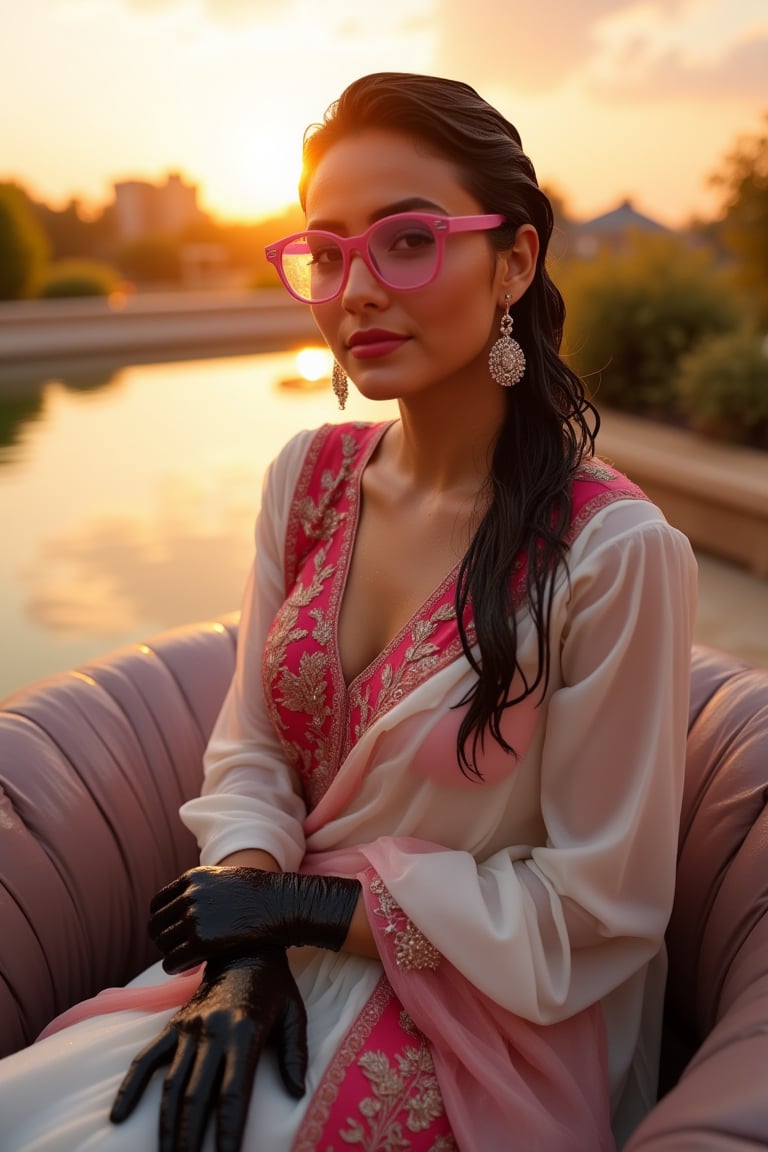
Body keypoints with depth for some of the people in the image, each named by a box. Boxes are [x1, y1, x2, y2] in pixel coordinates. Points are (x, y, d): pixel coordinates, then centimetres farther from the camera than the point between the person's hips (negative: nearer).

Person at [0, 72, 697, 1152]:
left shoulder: (615, 551, -20)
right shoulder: (306, 476, -2)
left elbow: (599, 903, -14)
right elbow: (251, 750, 3)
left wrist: (312, 908, -13)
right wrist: (242, 951, -13)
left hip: (475, 1011, -4)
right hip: (283, 961, 5)